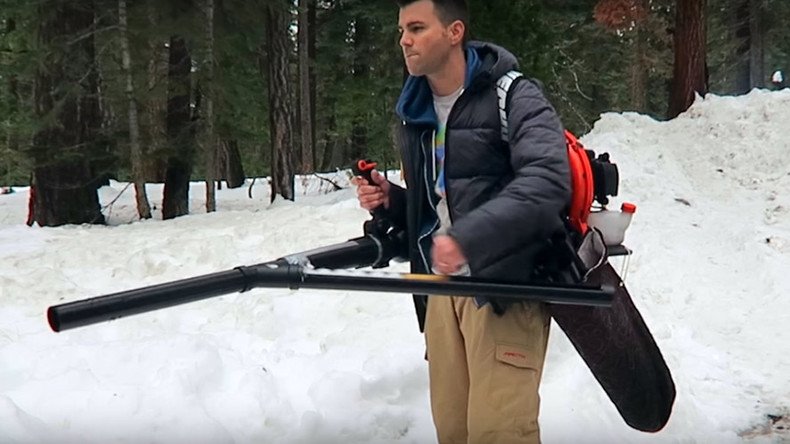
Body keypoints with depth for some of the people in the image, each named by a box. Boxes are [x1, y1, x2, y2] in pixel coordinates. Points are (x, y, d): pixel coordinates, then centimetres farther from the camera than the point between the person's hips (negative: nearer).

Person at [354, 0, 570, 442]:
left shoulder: (515, 98, -9)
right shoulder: (414, 117, 15)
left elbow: (547, 181, -24)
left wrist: (468, 238, -34)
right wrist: (391, 200, 4)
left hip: (506, 282, -7)